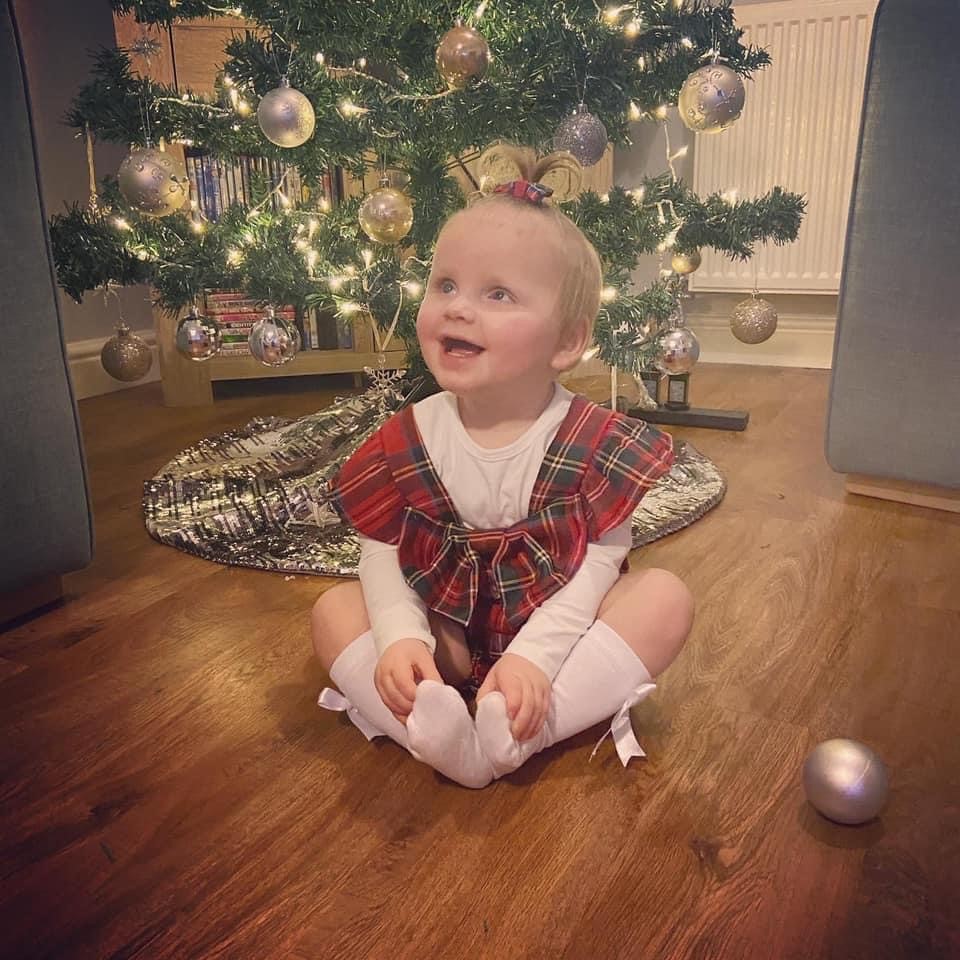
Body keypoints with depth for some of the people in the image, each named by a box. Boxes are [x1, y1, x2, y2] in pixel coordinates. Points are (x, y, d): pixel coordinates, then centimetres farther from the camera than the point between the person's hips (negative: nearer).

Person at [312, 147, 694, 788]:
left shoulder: (597, 441, -15)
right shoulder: (409, 439, -9)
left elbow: (600, 561, -17)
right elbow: (383, 551, -5)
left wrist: (535, 654, -29)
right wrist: (400, 636, -23)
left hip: (553, 630, -1)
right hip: (447, 640, 2)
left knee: (665, 598, -24)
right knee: (335, 609, -14)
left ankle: (517, 734, -31)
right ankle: (444, 740, -30)